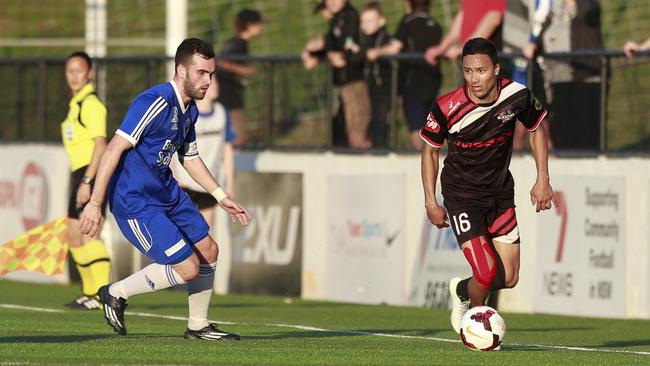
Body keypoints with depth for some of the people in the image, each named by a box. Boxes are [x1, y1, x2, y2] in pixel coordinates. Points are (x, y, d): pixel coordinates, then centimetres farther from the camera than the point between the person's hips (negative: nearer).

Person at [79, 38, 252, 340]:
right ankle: (116, 294, 7)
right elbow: (114, 148, -27)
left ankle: (198, 326, 30)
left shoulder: (190, 109, 6)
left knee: (208, 251, 13)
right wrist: (94, 204, -30)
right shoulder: (156, 102, -24)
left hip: (166, 191, 10)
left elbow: (190, 158, 23)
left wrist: (222, 197, 22)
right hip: (135, 201, -10)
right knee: (188, 267, -11)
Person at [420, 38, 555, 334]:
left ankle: (462, 291, 33)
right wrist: (430, 202, -4)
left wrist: (543, 180, 2)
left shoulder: (517, 96, -14)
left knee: (509, 279, 1)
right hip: (461, 196, -4)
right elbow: (430, 149, -4)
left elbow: (536, 129, 7)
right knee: (487, 274, -15)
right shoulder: (447, 108, -22)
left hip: (500, 193, 4)